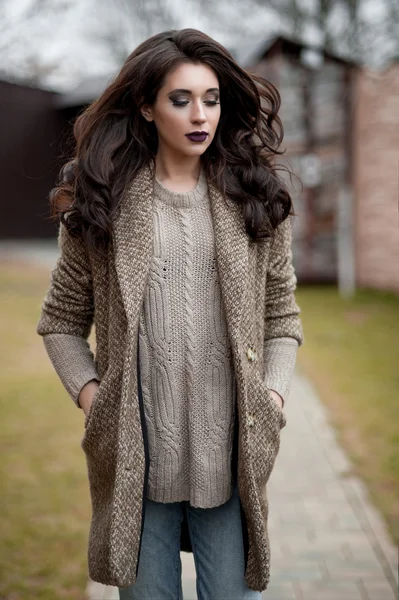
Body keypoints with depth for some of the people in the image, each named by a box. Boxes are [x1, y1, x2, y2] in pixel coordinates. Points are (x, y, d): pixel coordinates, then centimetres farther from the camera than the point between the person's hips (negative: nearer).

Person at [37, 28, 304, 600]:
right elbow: (61, 321, 8)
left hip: (230, 452, 1)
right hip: (135, 452, 0)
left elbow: (282, 316, 10)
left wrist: (273, 394, -3)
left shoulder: (256, 200, 5)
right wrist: (89, 393, -5)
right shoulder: (102, 204, 1)